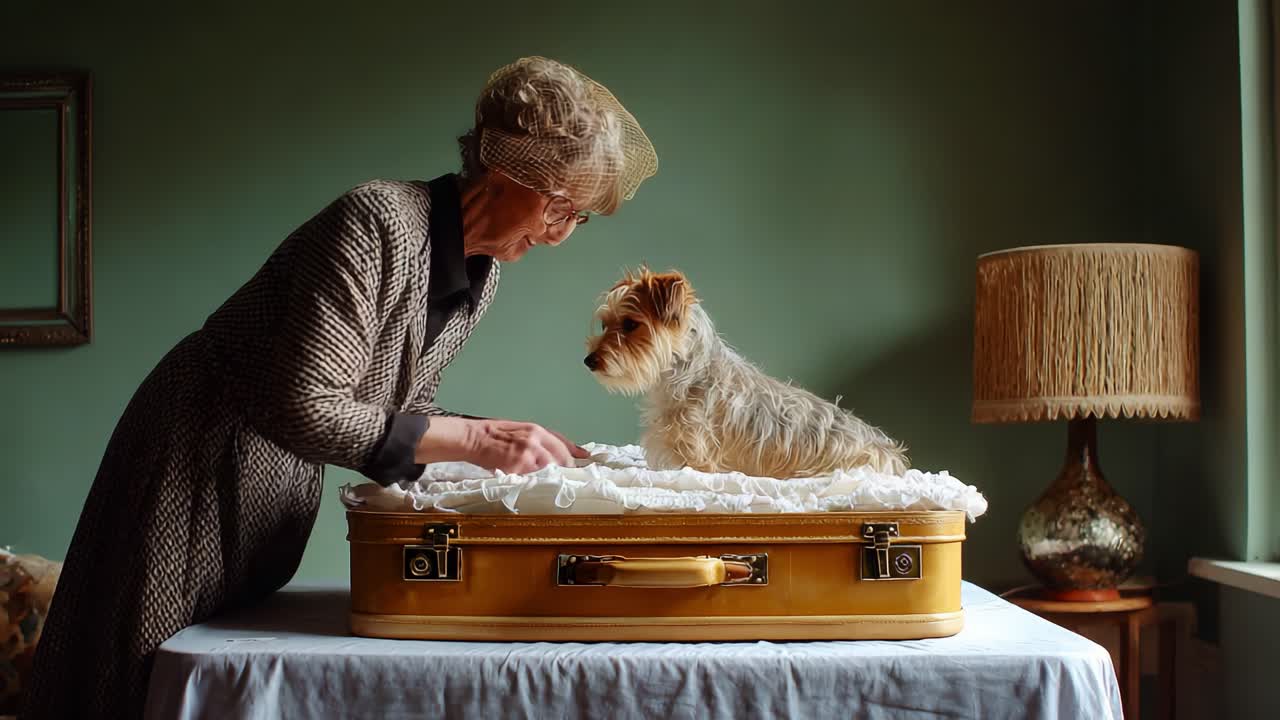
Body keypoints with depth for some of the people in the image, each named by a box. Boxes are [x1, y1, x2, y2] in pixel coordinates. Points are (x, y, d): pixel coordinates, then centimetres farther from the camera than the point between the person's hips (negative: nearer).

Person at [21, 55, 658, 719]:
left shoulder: (482, 277, -1)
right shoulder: (380, 220, -27)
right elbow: (306, 409, -31)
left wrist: (516, 449, -7)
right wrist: (477, 440, -28)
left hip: (282, 486, 8)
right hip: (201, 465, -8)